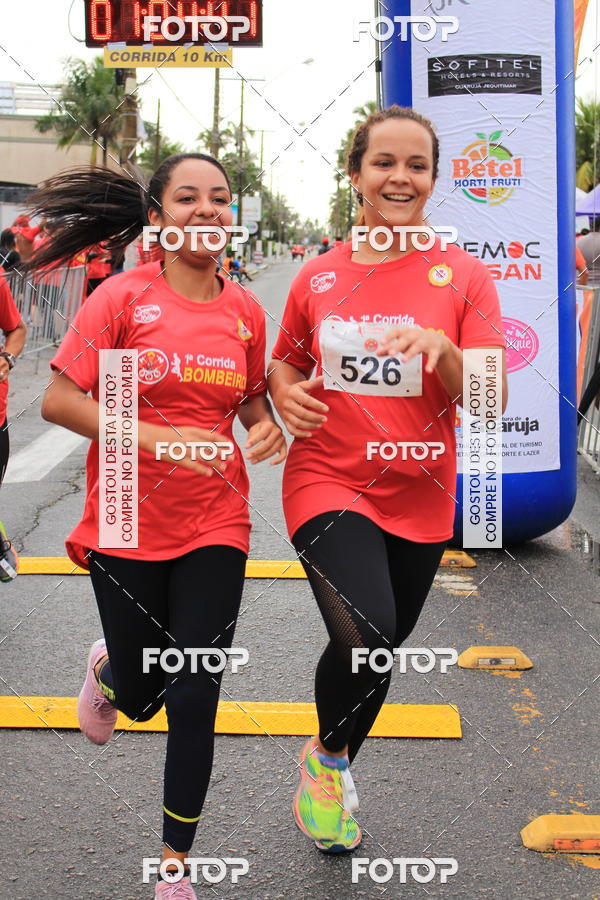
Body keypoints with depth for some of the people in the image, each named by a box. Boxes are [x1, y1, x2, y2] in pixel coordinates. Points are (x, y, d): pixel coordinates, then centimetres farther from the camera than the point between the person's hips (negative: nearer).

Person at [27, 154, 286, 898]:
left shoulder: (245, 311, 3)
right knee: (141, 697, 12)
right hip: (127, 527, -2)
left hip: (214, 528, 2)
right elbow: (58, 400, -13)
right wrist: (157, 437, -24)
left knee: (195, 701, 0)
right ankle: (107, 670, 52)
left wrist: (266, 429, -5)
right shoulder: (124, 297, -9)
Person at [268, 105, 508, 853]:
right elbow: (286, 360, 18)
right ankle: (328, 756, 9)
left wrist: (443, 348, -26)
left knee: (377, 652, 15)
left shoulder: (462, 275, -3)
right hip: (328, 485, -1)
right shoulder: (318, 277, 2)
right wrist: (284, 393, -5)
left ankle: (332, 773, 45)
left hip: (418, 499, 2)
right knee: (364, 637, -24)